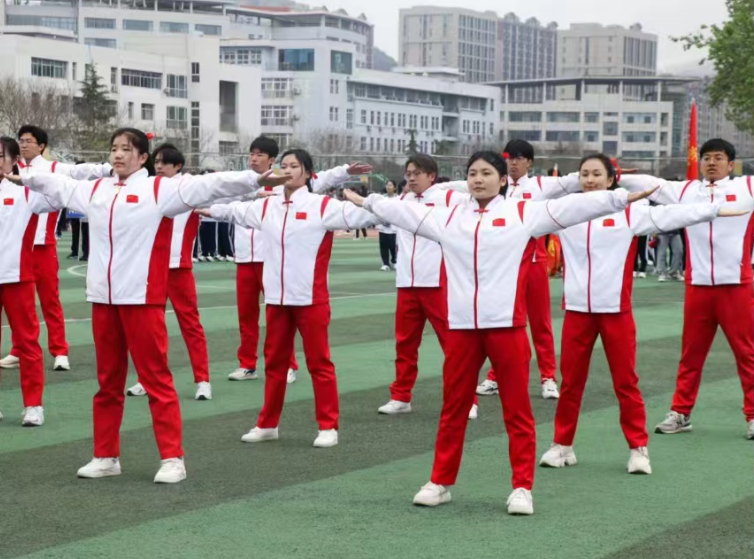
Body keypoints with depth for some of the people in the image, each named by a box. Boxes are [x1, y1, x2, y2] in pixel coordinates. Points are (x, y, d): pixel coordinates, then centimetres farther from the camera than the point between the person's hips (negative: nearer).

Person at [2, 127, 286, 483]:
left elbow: (210, 185, -15)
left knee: (156, 379, -3)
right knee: (108, 381, 14)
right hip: (103, 297, 6)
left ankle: (172, 458, 2)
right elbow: (58, 186, 31)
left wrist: (256, 180, -25)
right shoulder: (95, 190, 13)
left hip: (142, 297, -6)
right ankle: (106, 456, 23)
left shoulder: (161, 189, -5)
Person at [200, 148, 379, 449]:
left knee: (318, 361, 2)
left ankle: (328, 426, 9)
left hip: (311, 298, -5)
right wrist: (203, 207, 30)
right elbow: (233, 210, 23)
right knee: (274, 361, 14)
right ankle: (267, 424, 25)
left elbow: (359, 214, -15)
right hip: (276, 297, 5)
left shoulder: (322, 206, -7)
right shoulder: (267, 206, 9)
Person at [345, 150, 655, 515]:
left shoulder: (524, 214, 0)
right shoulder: (449, 217, 11)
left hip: (507, 324, -3)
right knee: (453, 408, 12)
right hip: (461, 325, 4)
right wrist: (369, 202, 32)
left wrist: (621, 198, -13)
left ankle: (522, 487, 10)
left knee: (517, 409, 3)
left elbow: (572, 208, -6)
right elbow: (406, 212, 23)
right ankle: (441, 482, 23)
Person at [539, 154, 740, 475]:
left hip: (615, 310, -2)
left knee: (625, 381, 6)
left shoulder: (629, 212, -2)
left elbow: (669, 216, -7)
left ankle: (638, 448, 15)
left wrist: (715, 209, -12)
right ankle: (562, 445, 21)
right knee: (570, 380, 10)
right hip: (577, 309, 2)